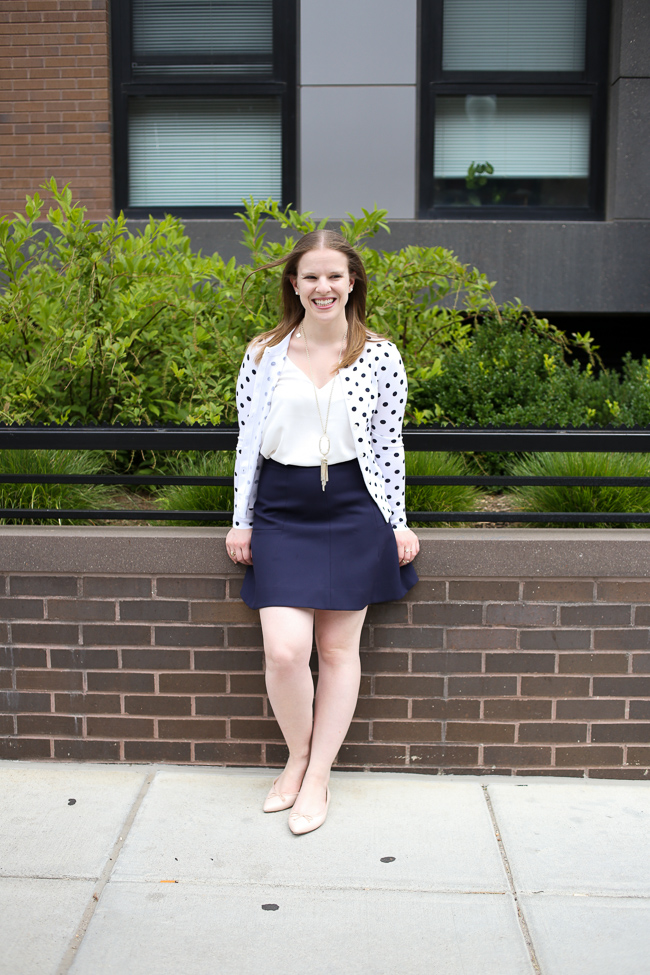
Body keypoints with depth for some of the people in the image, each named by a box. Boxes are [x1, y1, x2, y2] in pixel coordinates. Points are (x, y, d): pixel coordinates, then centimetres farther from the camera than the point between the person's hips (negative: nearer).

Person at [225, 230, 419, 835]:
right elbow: (247, 441, 7)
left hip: (353, 510, 0)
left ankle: (318, 778, 20)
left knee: (339, 648, 5)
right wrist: (241, 521, 6)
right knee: (284, 650, -9)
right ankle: (297, 758, 19)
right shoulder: (264, 354, 3)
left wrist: (399, 524, 3)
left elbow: (389, 445, 4)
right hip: (281, 510, 1)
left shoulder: (380, 357, 1)